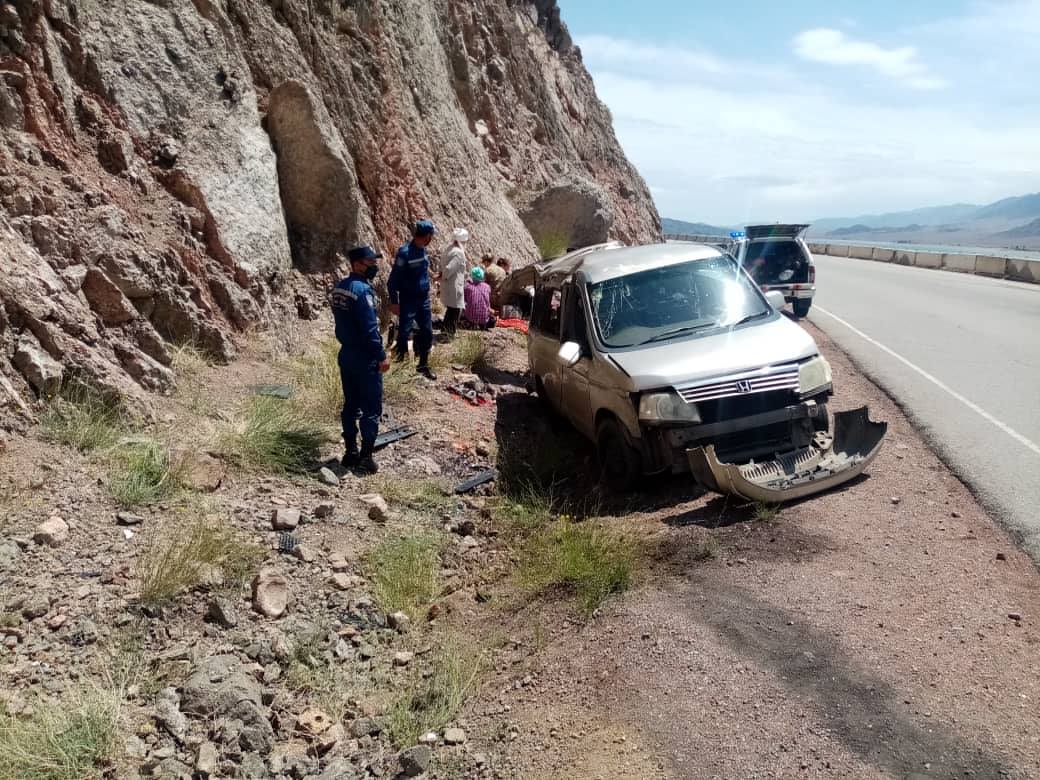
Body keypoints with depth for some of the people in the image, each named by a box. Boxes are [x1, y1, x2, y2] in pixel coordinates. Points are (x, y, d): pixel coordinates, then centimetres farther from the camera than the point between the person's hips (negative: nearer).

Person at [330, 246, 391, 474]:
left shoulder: (338, 288, 9)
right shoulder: (362, 289, -19)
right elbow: (370, 328, -21)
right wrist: (382, 356, -15)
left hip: (346, 354, 9)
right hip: (365, 358, -9)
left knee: (350, 406, 14)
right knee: (371, 409, -1)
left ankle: (350, 453, 21)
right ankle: (365, 458, 1)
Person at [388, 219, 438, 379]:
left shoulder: (423, 250, 4)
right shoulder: (405, 252, -19)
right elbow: (393, 279, -16)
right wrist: (394, 302, -16)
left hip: (424, 300, 7)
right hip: (408, 302, -7)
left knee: (427, 333, 11)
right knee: (404, 334, -1)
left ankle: (424, 365, 24)